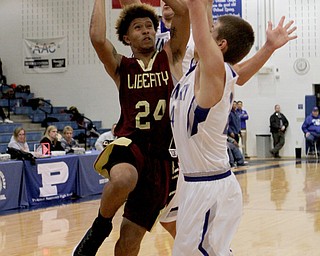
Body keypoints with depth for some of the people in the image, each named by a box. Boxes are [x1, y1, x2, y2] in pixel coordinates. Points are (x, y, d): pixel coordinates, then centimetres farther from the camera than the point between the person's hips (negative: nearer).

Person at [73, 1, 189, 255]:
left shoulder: (170, 58, 12)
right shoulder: (121, 67, 11)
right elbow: (98, 38, -9)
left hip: (161, 154, 1)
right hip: (129, 144, -1)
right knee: (123, 179, -40)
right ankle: (100, 226, -9)